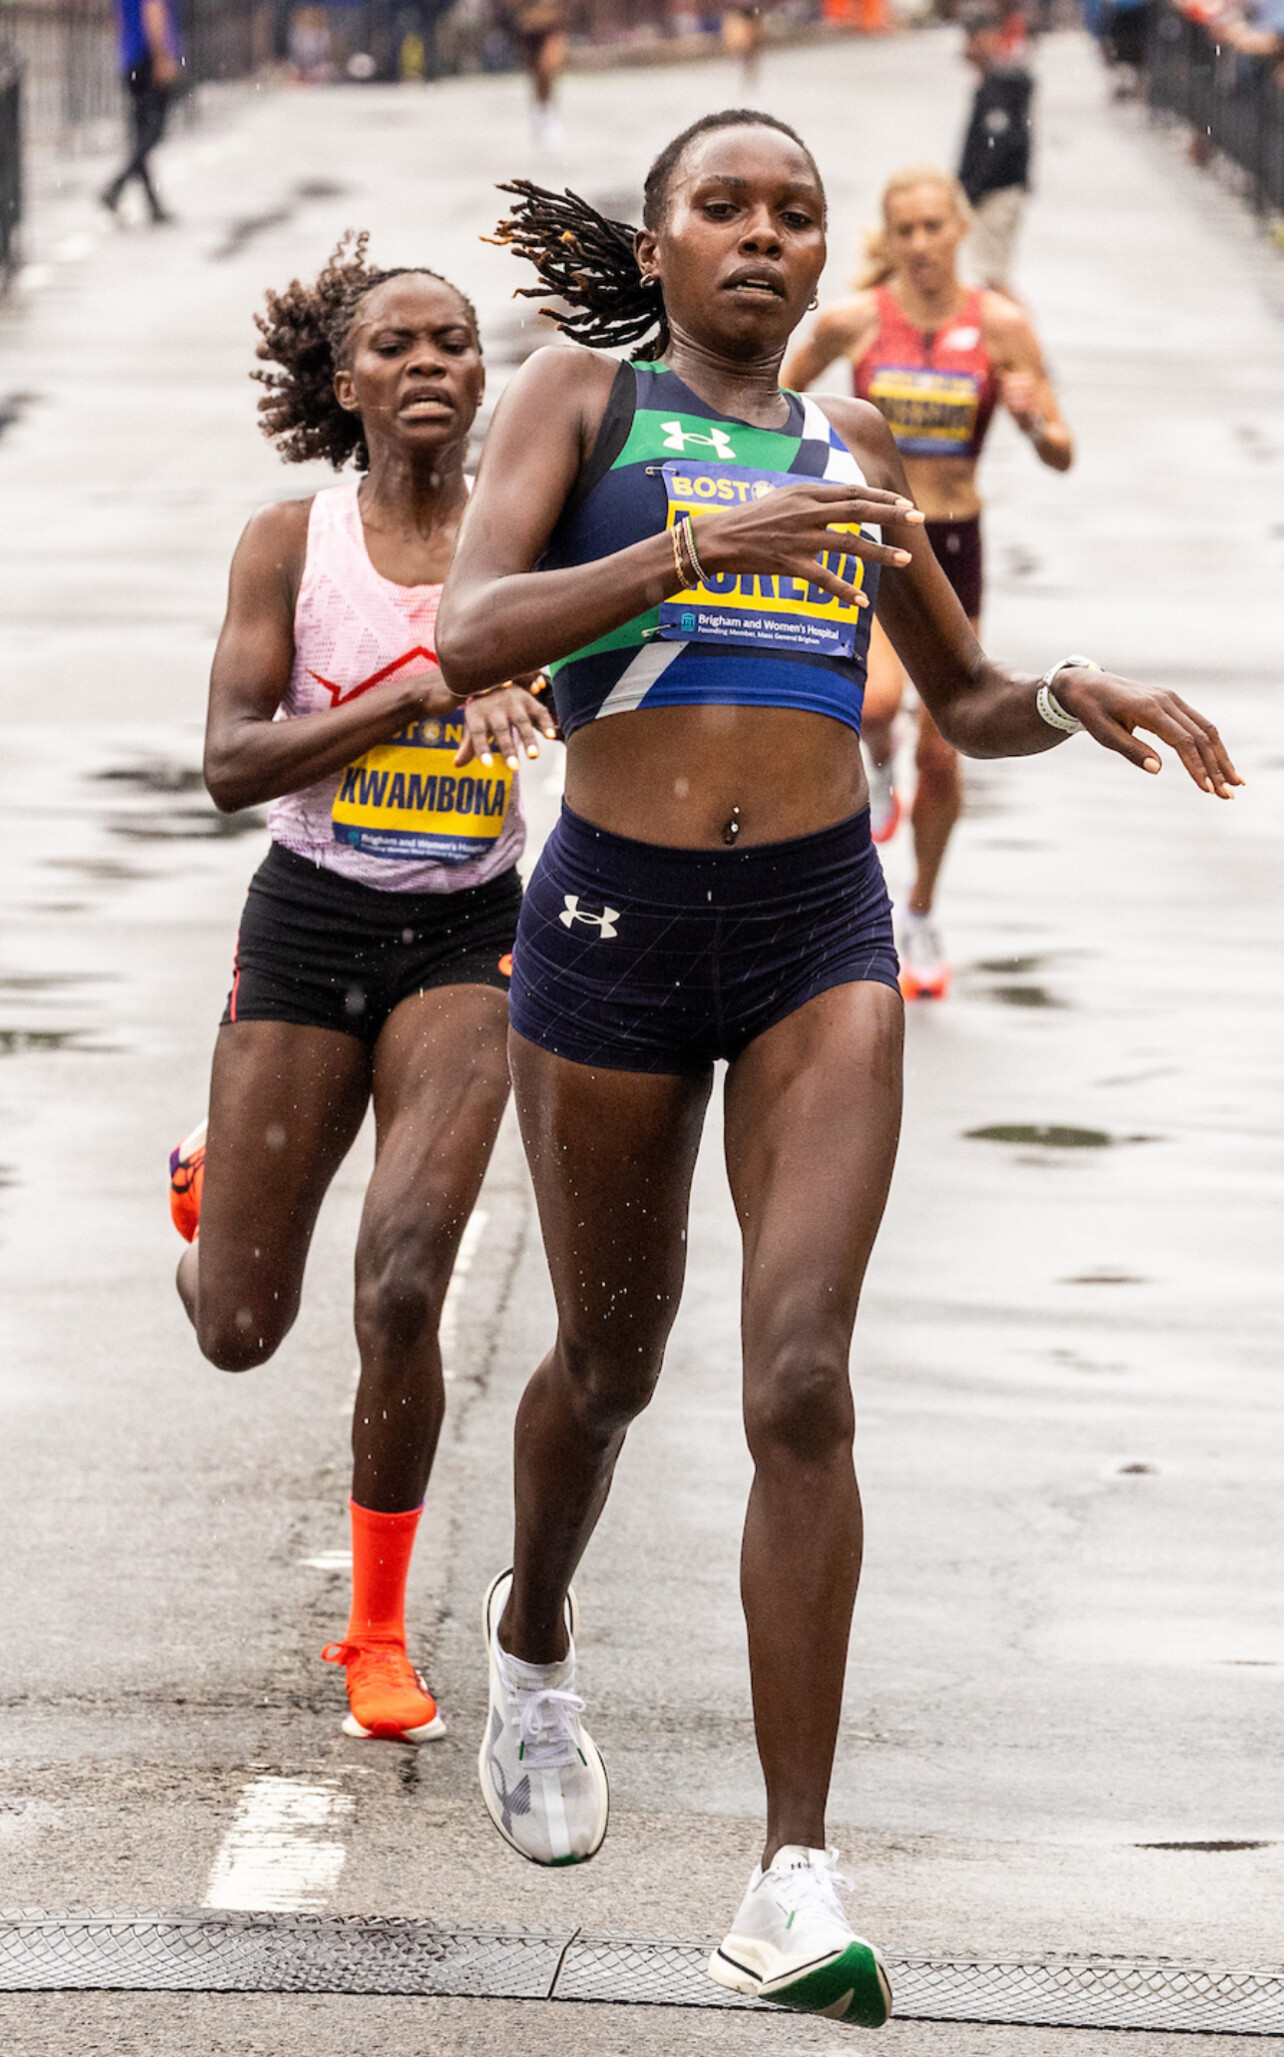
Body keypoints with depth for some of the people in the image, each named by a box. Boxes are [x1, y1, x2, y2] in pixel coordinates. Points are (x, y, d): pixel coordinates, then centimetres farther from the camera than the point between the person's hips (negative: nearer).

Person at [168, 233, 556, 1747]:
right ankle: (211, 1171, 46)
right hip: (308, 924, 0)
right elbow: (230, 764, -11)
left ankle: (380, 1631, -1)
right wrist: (411, 689, -21)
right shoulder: (292, 543, -4)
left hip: (468, 939, 0)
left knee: (400, 1285, -18)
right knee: (237, 1331, 7)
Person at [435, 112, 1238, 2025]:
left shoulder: (849, 447, 13)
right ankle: (534, 1640, 49)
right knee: (612, 1363, 15)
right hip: (615, 923, -1)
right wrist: (695, 546, -26)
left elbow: (966, 704, 24)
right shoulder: (583, 397, 2)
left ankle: (795, 1883, -15)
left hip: (822, 932, 1)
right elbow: (472, 638, -14)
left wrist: (1074, 697, 1)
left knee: (801, 1383, -14)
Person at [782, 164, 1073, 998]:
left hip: (953, 546, 1)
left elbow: (1062, 456, -4)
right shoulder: (854, 321, -6)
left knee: (941, 755, 6)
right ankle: (879, 770, 8)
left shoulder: (1000, 326, -5)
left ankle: (922, 916, 28)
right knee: (876, 696, -29)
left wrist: (1035, 418, -25)